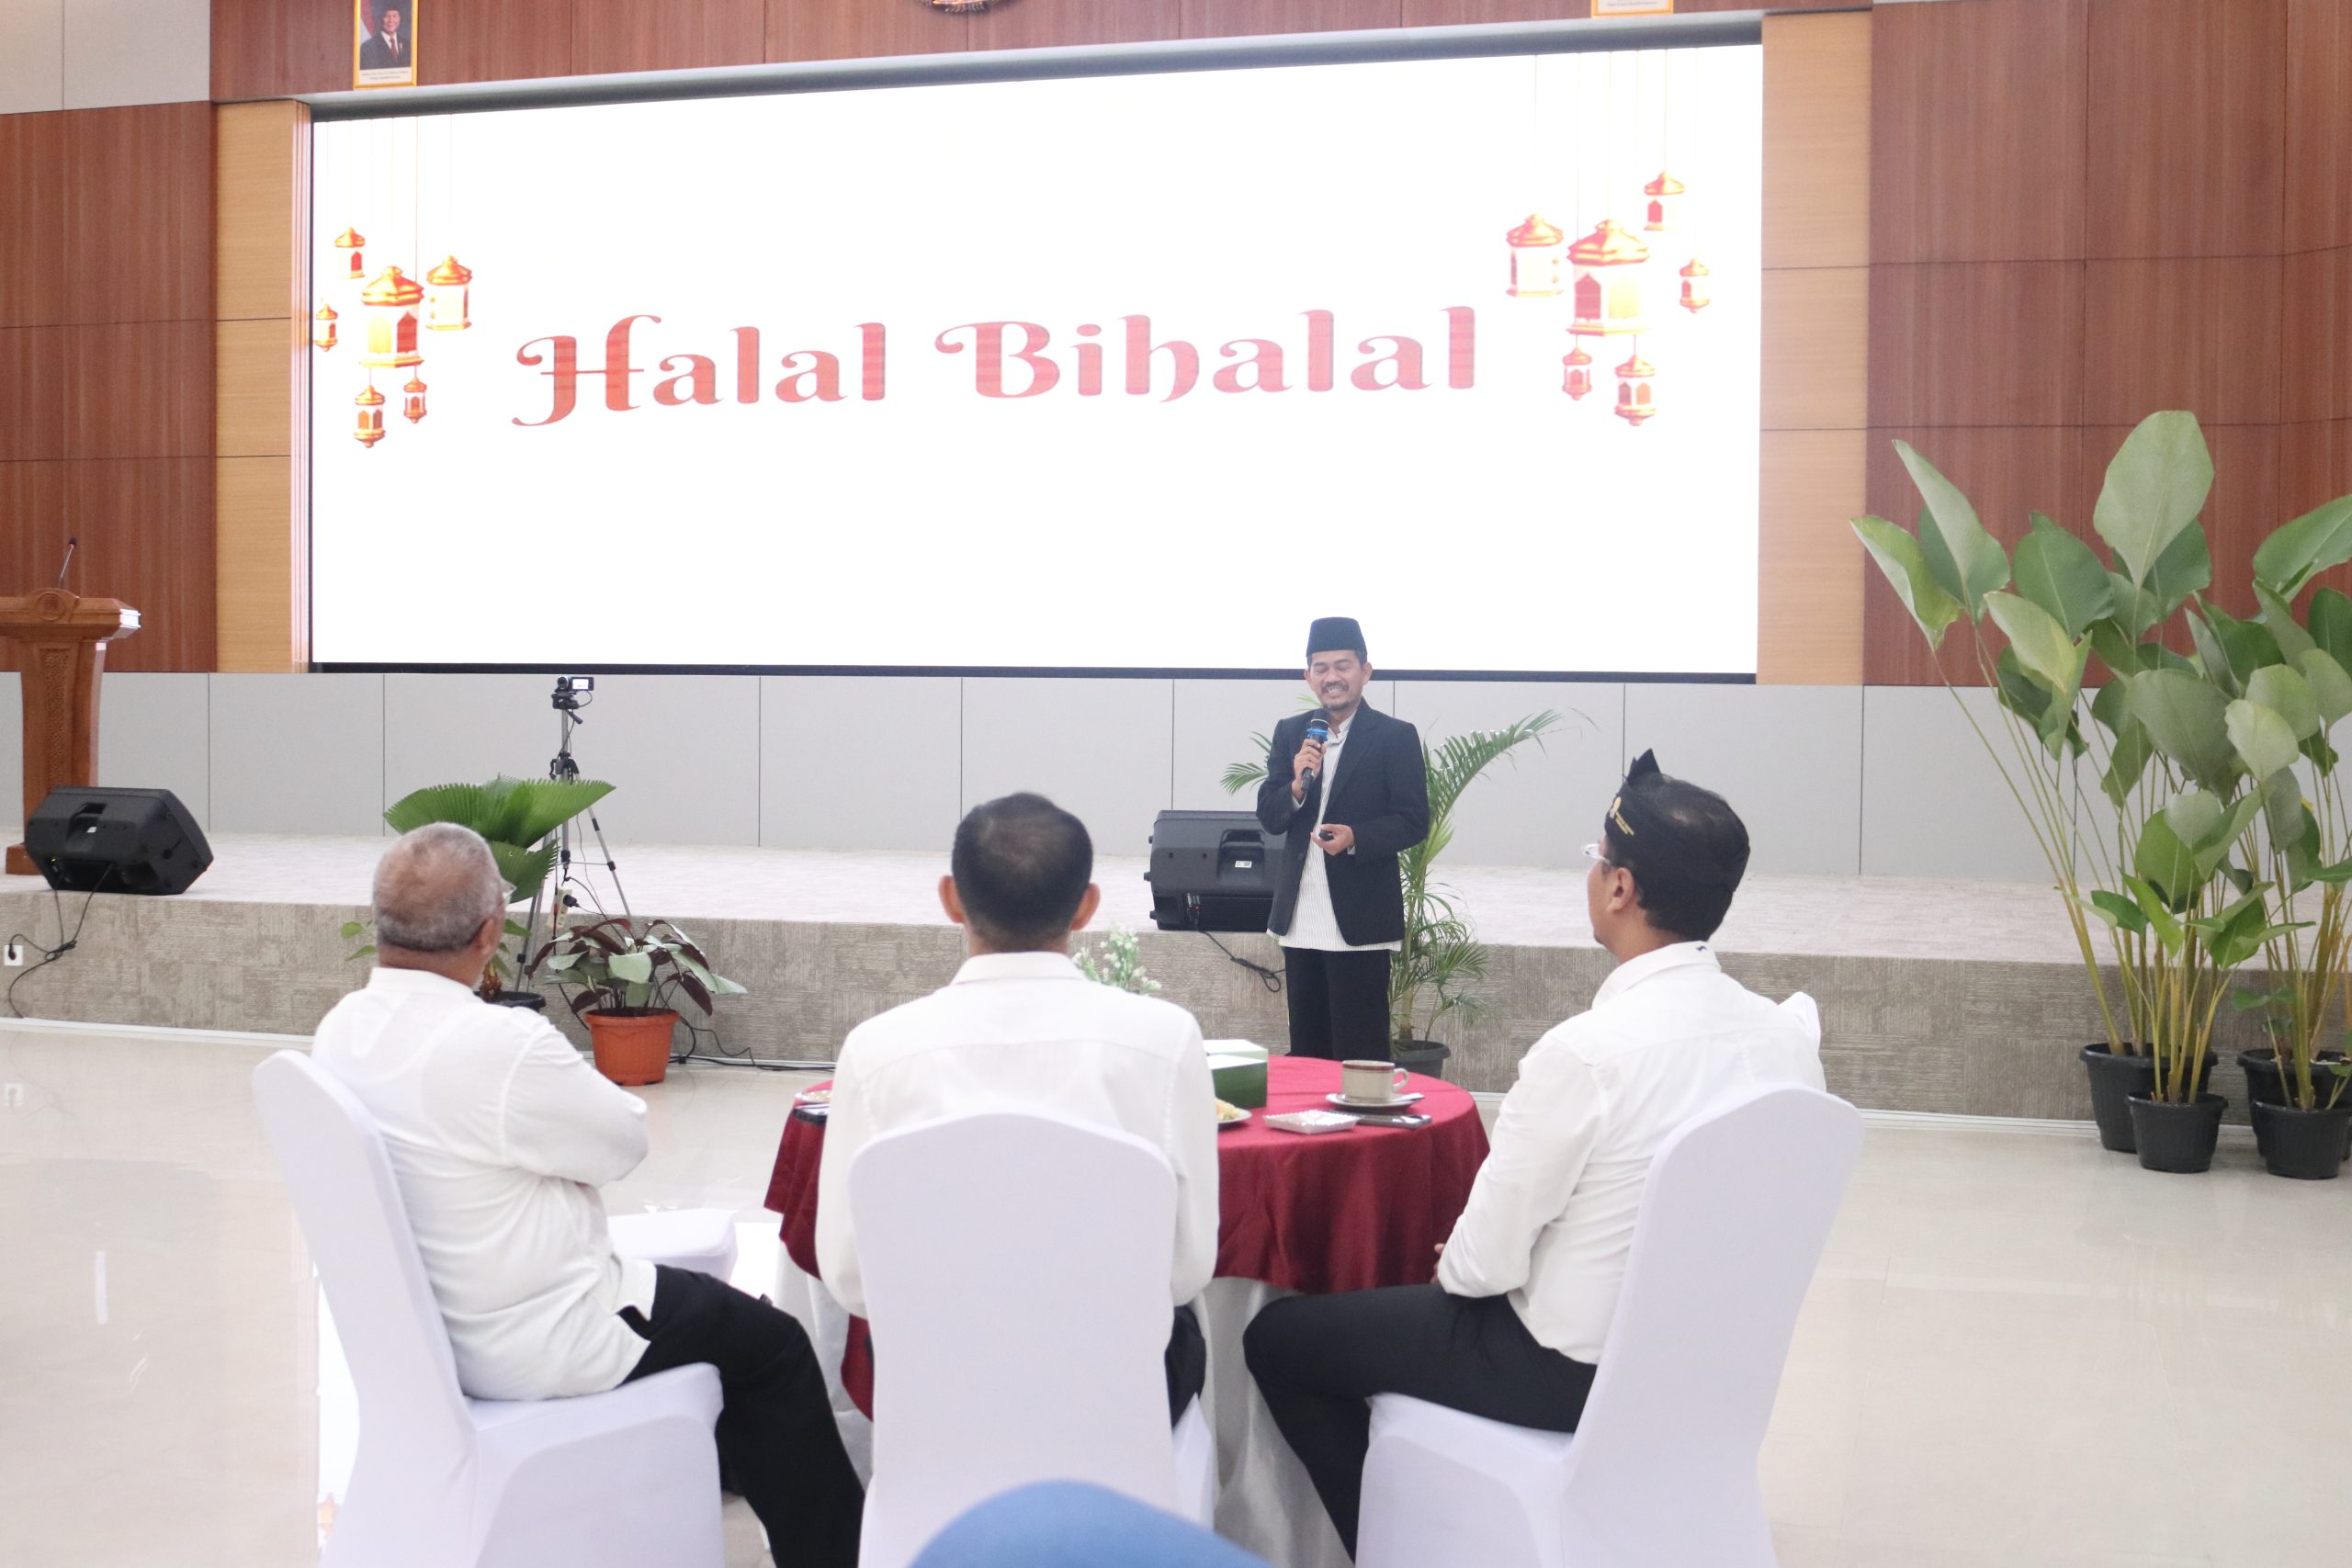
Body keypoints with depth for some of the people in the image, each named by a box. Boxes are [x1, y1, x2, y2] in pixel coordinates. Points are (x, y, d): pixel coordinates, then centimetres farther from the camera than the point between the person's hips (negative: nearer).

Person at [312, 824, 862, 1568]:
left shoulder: (341, 1029, -5)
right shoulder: (499, 1046, -32)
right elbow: (626, 1139, -15)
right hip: (527, 1349, -9)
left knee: (695, 1293, 30)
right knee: (774, 1344, 9)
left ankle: (735, 1465, 47)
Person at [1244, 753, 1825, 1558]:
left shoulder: (1584, 1053, -29)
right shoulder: (1788, 1033, -8)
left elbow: (1481, 1263, -21)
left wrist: (1450, 1263, 3)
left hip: (1571, 1374, -7)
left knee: (1278, 1338, 11)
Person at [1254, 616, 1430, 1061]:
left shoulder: (1396, 737, -4)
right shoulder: (1290, 733, 9)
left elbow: (1414, 822, -7)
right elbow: (1267, 816, 6)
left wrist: (1356, 837, -23)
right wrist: (1297, 786, -15)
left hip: (1359, 920, -5)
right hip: (1301, 919, 5)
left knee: (1360, 1054, -1)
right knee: (1305, 1047, 13)